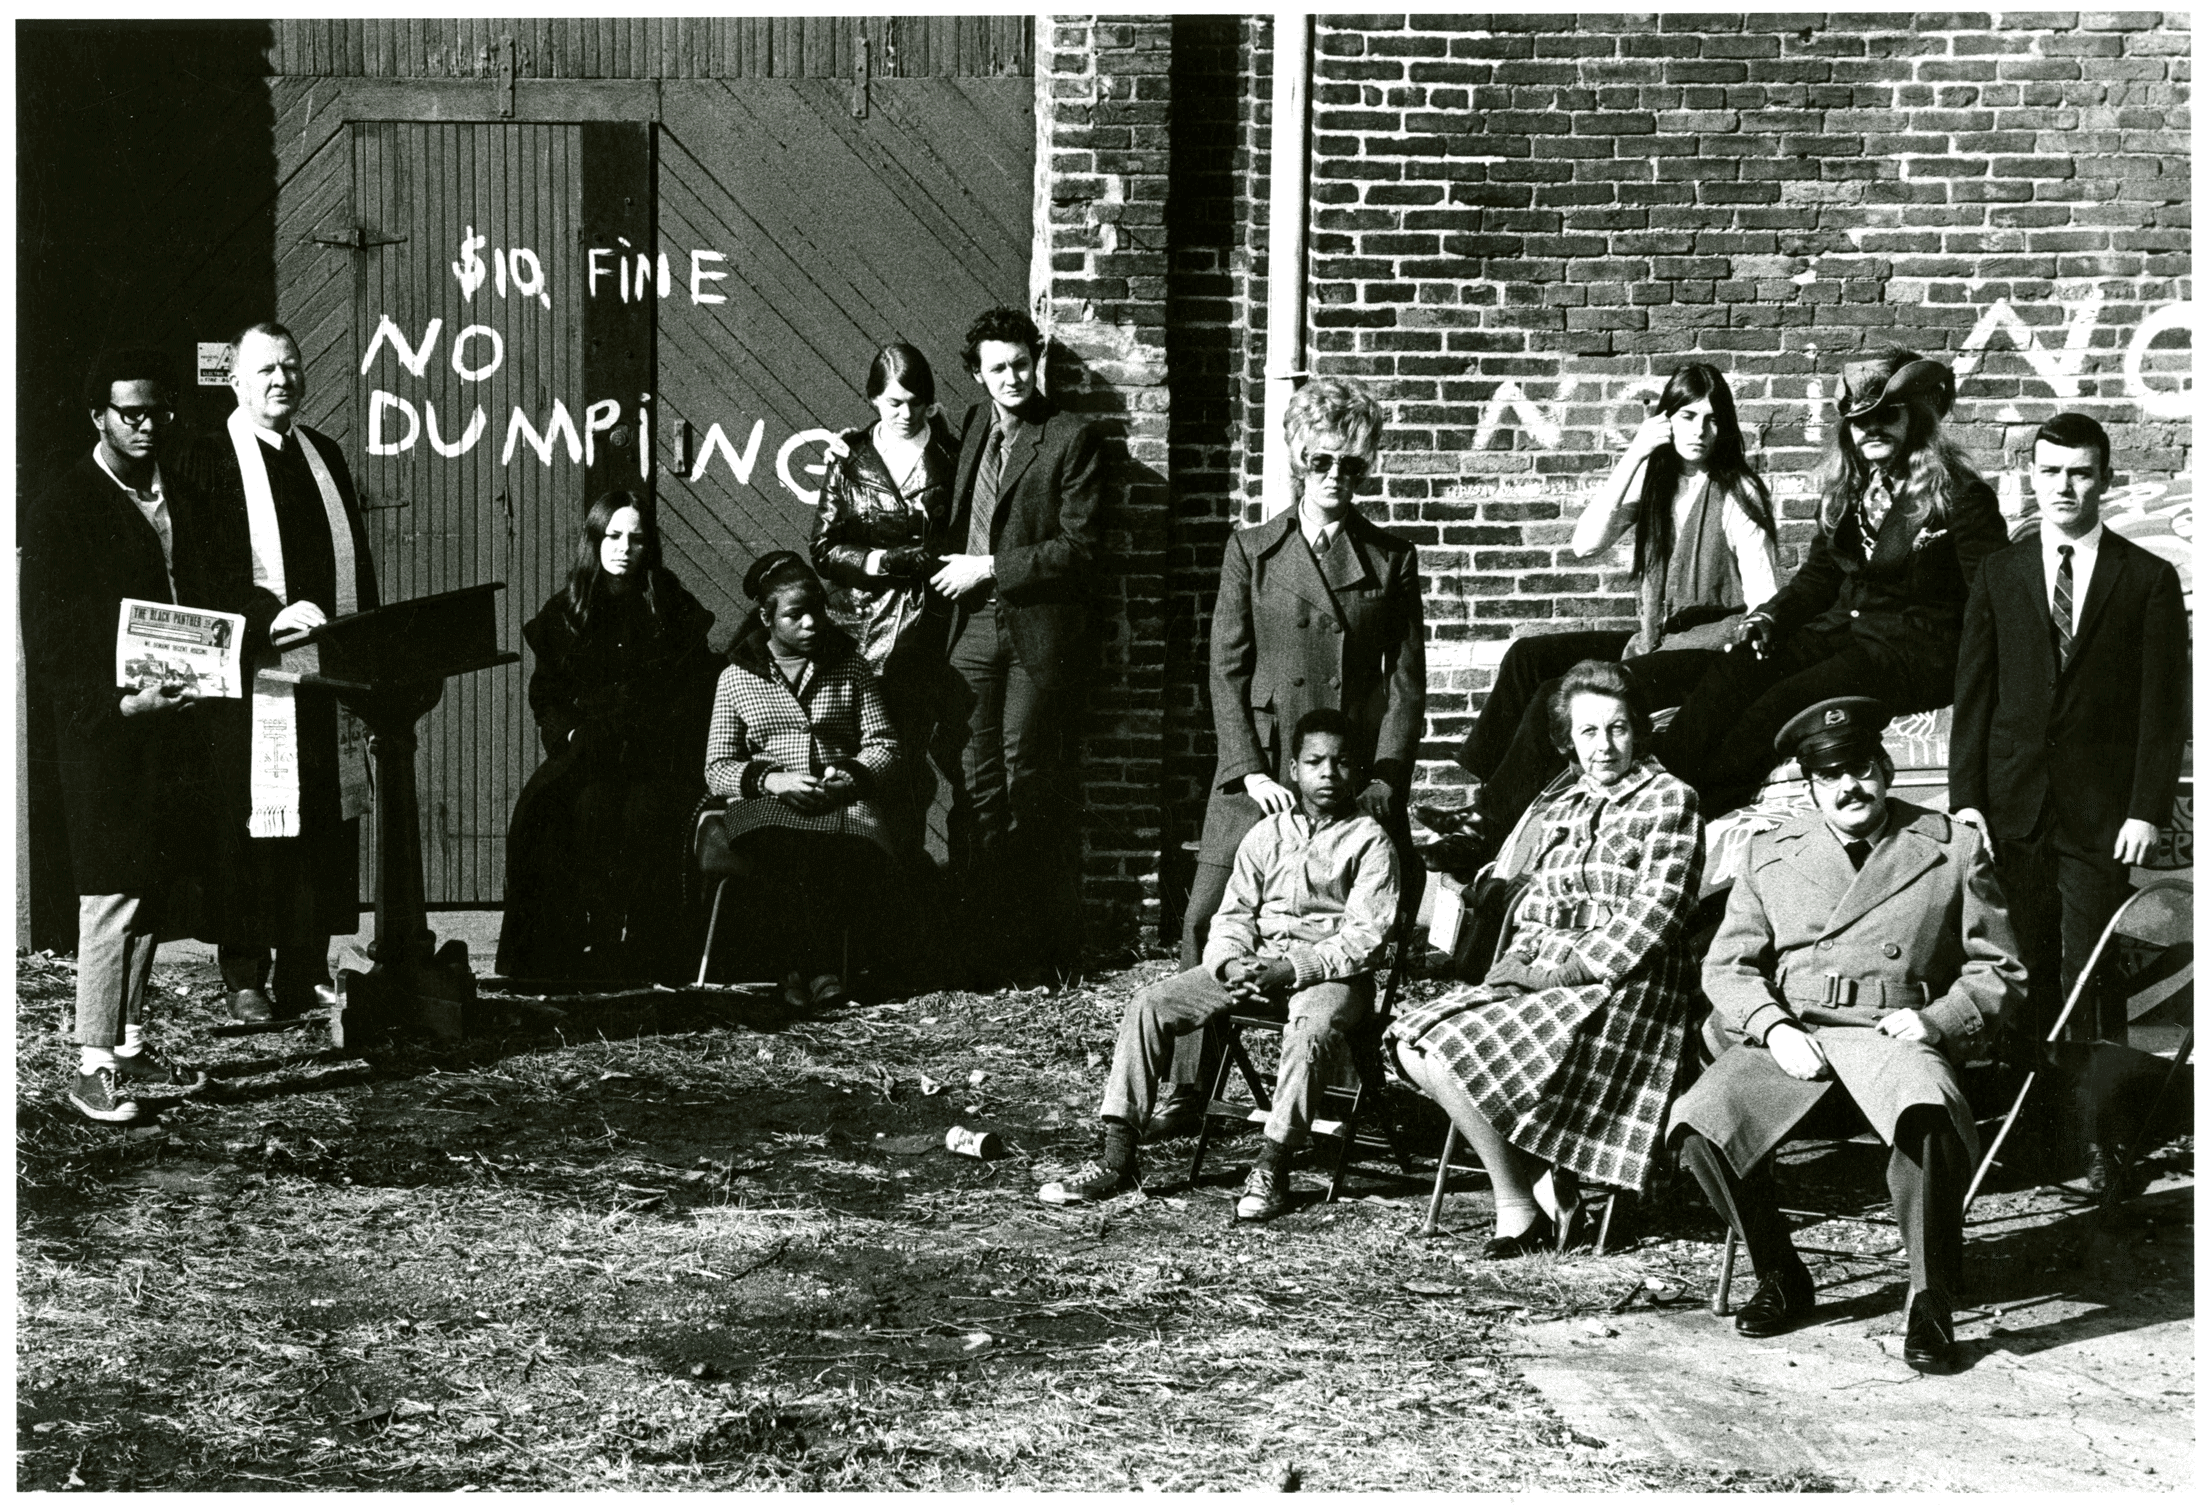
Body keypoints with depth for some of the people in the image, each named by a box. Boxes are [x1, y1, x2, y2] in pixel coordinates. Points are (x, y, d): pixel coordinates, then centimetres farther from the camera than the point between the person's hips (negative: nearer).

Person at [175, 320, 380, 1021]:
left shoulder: (325, 455, 16)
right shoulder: (210, 462, -2)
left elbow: (358, 562, 19)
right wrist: (272, 616, -25)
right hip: (252, 677, -5)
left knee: (325, 826, 6)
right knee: (250, 826, -1)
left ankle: (306, 970, 15)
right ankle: (246, 976, 9)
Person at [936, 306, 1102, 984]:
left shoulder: (1072, 438, -2)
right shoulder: (969, 427, 15)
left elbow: (1075, 547, -8)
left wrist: (988, 567, -10)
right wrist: (952, 568, 11)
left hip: (1038, 629, -4)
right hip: (971, 626, 4)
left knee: (1029, 777, -2)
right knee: (975, 783, 0)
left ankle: (1039, 946, 5)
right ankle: (980, 944, 3)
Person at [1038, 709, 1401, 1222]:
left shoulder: (1370, 841, -3)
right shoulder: (1266, 834, 11)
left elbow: (1363, 938, -10)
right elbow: (1233, 914, 10)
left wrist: (1289, 970, -21)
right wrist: (1232, 964, -12)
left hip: (1331, 971, -5)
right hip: (1255, 963, 5)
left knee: (1313, 1027, -40)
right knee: (1149, 1004, -11)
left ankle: (1272, 1166, -31)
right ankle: (1117, 1158, -12)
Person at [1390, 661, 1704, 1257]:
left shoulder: (1669, 798, -3)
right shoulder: (1562, 805, 20)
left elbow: (1655, 910, -12)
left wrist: (1570, 971, -16)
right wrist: (1519, 960, 0)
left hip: (1620, 982, -8)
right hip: (1542, 971, 8)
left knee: (1455, 1051, -24)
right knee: (1413, 1045, -12)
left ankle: (1519, 1206, -8)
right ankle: (1545, 1187, -10)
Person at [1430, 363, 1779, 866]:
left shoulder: (1739, 492, -5)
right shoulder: (1654, 479, 10)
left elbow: (1764, 600, -9)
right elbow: (1585, 544, -5)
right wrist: (1632, 458, -10)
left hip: (1713, 648, -7)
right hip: (1655, 638, 7)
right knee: (1530, 655, -11)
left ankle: (1492, 826, -17)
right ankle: (1482, 791, -14)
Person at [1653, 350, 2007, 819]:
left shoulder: (1958, 494, -8)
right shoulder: (1846, 486, 13)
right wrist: (1771, 615, 2)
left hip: (1916, 649, -6)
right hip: (1845, 629, 6)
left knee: (1787, 699, -30)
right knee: (1735, 670, -21)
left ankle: (1703, 817, -29)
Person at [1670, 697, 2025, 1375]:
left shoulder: (1954, 849, 12)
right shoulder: (1770, 854, 18)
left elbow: (1999, 969, 12)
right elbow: (1727, 964, 14)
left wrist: (1937, 1019, -7)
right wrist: (1772, 1027, -6)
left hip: (1895, 1038, -2)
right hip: (1791, 1037, 3)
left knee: (1928, 1116, -39)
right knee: (1698, 1122, -26)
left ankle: (1932, 1301, -19)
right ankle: (1780, 1279, -1)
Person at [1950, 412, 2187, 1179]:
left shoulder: (2148, 580, 4)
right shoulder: (1999, 574, 10)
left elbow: (2164, 707, 2)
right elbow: (1972, 693, 7)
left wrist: (2147, 808, -7)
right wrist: (1965, 797, -1)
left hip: (2101, 814, -2)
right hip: (2014, 808, 2)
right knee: (2021, 976, 1)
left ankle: (2095, 1135, 6)